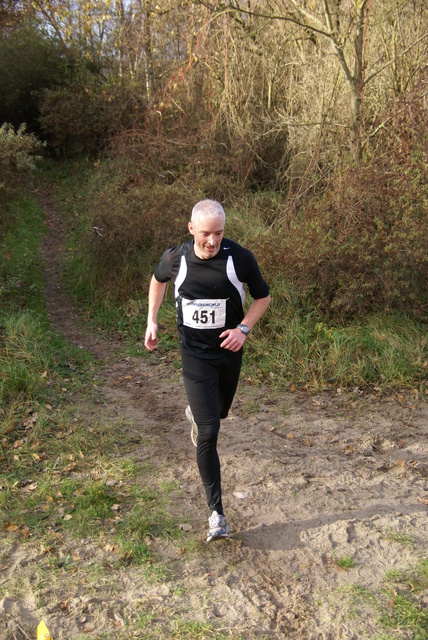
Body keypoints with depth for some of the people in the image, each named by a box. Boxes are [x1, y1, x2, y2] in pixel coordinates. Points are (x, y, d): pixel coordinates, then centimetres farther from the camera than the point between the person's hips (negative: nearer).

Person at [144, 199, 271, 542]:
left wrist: (244, 328, -16)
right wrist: (152, 321, 6)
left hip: (229, 351, 2)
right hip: (195, 355, -2)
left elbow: (263, 296, 0)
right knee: (209, 432, -10)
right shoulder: (175, 259, -12)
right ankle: (216, 513, 0)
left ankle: (195, 413, 64)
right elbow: (158, 279, 12)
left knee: (219, 413, 24)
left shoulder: (240, 258, -15)